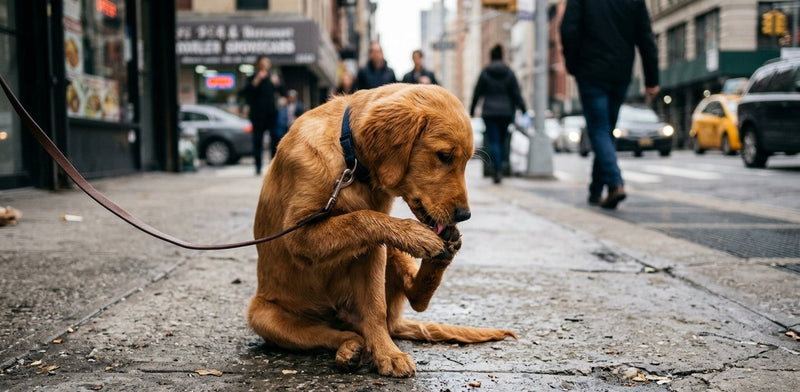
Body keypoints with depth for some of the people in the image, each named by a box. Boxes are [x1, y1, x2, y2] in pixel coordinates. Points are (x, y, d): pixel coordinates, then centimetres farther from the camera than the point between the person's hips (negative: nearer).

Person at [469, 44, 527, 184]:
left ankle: (497, 171, -13)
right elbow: (516, 93, -1)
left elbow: (477, 93, 3)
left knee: (493, 142, -3)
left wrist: (472, 110, 12)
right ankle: (501, 166, 11)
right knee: (503, 140, 15)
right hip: (506, 112, 2)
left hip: (490, 112, -2)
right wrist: (523, 109, 3)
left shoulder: (485, 72, -1)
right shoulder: (509, 73, 2)